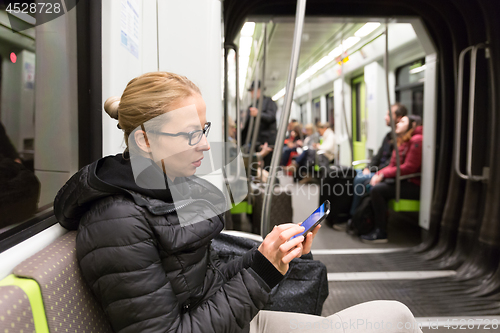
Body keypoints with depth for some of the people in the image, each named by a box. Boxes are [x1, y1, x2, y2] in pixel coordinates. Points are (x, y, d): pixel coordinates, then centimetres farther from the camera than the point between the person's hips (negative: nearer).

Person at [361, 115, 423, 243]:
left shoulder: (416, 140, -13)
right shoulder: (401, 142, 19)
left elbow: (408, 168, -20)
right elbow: (392, 166, 15)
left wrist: (384, 174, -16)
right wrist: (378, 174, -4)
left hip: (414, 185, -9)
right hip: (402, 181, 9)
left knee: (377, 190, -22)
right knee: (373, 187, -7)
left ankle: (381, 233, -15)